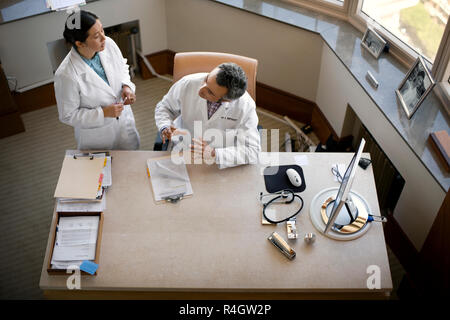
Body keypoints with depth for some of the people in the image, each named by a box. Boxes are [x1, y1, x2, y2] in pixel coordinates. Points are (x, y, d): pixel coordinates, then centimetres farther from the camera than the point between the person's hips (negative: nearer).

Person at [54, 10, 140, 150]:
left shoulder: (108, 44, -19)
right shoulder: (66, 74, -33)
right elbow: (67, 116, -20)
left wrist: (126, 86, -15)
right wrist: (103, 113, -27)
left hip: (124, 119, 5)